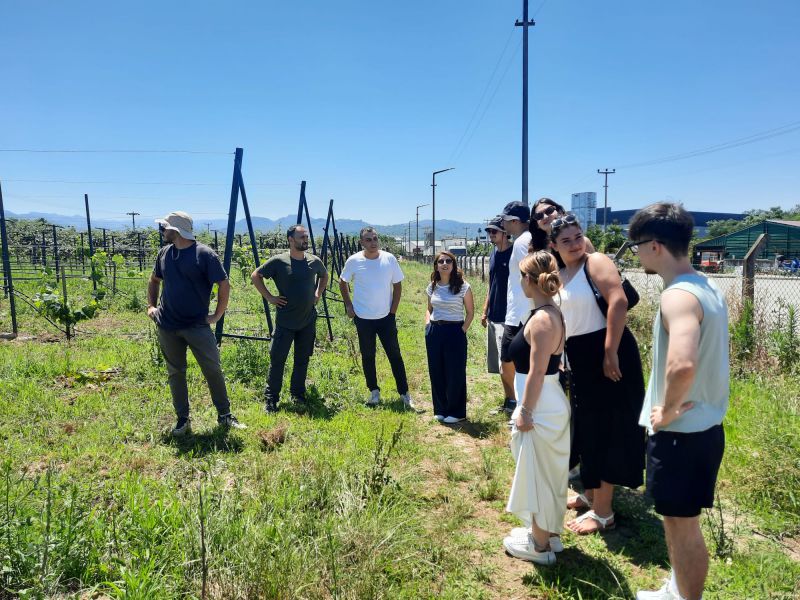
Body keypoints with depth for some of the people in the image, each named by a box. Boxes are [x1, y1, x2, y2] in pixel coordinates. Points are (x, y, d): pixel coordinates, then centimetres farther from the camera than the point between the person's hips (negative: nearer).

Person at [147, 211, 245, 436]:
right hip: (167, 326, 5)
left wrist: (218, 315, -9)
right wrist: (151, 306, 12)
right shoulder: (165, 253, 7)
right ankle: (183, 419, 22)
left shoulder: (204, 254, -11)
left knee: (213, 370, -1)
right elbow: (154, 281, 23)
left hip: (197, 325, -5)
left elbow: (224, 284, -9)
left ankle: (225, 415, 14)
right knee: (175, 373, 10)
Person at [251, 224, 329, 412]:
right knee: (277, 359, 0)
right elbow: (255, 276, -2)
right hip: (285, 321, -4)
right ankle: (270, 399, 10)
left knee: (302, 360, 12)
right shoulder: (279, 261, -10)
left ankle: (298, 394, 27)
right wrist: (269, 297, -7)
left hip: (308, 321, 4)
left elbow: (324, 275, 23)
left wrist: (318, 293, 11)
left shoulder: (314, 261, 2)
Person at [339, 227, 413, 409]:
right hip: (363, 318, 0)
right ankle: (374, 391, 25)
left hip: (386, 317, 0)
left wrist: (393, 310, -3)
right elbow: (343, 282, 8)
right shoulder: (354, 261, -8)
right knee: (368, 356, 10)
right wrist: (348, 305, 1)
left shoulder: (389, 259, -7)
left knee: (395, 355, 4)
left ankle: (404, 393, 12)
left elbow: (397, 285, 2)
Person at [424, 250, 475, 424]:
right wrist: (428, 325, 5)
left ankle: (456, 412, 17)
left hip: (454, 332, -4)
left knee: (455, 373, 3)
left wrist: (462, 330, -9)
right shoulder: (432, 287, 7)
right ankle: (440, 410, 25)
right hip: (434, 333, 5)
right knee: (436, 372, 9)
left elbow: (470, 312, -1)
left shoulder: (462, 286, -7)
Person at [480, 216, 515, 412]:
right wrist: (485, 311, 17)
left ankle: (516, 399, 8)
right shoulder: (494, 253, 12)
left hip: (507, 317, -8)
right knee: (499, 364, 12)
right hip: (493, 317, 8)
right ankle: (508, 400, 23)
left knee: (506, 363, -8)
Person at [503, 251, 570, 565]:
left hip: (540, 408, -10)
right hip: (550, 405, 10)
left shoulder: (541, 319, -23)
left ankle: (539, 545, 21)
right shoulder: (552, 313, 8)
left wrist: (525, 412, -17)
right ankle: (548, 532, 37)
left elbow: (537, 372, -23)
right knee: (546, 473, 21)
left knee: (538, 473, 5)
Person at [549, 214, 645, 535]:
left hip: (606, 354, -8)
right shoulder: (559, 275, 11)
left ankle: (603, 512, 13)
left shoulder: (596, 262, -11)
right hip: (578, 357, 8)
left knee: (608, 430, 1)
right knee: (587, 427, 18)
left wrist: (610, 353, -27)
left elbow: (619, 302, -23)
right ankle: (591, 494, 37)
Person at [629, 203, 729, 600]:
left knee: (681, 524, 7)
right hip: (705, 426, 10)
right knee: (680, 520, 23)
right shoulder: (708, 288, 7)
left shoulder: (678, 296, -24)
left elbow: (681, 365, -40)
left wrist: (666, 409, -22)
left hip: (680, 433, -10)